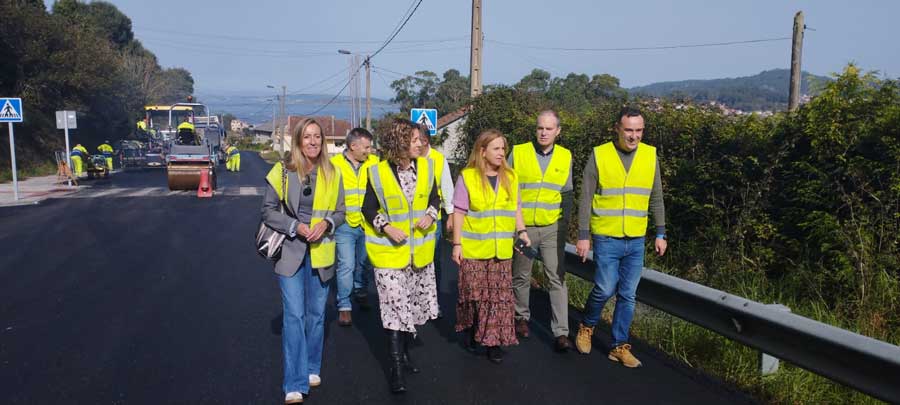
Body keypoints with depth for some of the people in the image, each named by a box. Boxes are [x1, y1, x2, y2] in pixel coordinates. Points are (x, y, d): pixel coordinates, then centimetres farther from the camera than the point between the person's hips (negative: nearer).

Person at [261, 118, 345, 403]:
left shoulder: (332, 173, 2)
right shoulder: (283, 171, -5)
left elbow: (340, 211, 9)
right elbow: (268, 211, -2)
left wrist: (326, 223, -13)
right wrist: (295, 227, -16)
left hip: (320, 253, 3)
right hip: (290, 251, -3)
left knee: (316, 314, 14)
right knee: (294, 316, -7)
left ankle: (312, 369, 32)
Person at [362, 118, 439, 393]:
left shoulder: (425, 167, -1)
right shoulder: (378, 172, -11)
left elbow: (434, 198, 11)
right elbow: (368, 208, -3)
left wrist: (430, 215, -9)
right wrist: (387, 228, -18)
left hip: (421, 250, 5)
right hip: (389, 251, -4)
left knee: (413, 305, 15)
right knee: (395, 308, -8)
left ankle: (404, 354, 34)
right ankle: (397, 369, -1)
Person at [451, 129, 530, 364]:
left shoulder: (510, 177, 5)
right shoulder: (467, 177, -6)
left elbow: (516, 208, 12)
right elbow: (459, 213, -5)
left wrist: (522, 232, -1)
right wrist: (456, 244, -7)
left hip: (501, 250, 3)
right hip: (473, 248, -3)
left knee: (499, 295, 3)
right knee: (473, 293, 7)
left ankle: (493, 340, 11)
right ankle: (472, 331, 30)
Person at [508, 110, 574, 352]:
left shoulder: (565, 157, 4)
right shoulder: (518, 153, -2)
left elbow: (567, 194, 11)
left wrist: (564, 224, 2)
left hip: (552, 228, 1)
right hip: (522, 227, 0)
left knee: (557, 279, -4)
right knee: (521, 276, 12)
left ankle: (561, 333, -1)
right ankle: (522, 317, 33)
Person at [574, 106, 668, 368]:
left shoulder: (650, 156, 2)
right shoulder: (599, 156, -7)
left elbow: (656, 199, 10)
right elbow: (586, 199, -5)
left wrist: (661, 234, 8)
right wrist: (583, 236, -8)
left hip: (636, 241, 3)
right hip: (606, 238, -3)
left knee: (627, 295, 7)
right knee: (605, 289, -3)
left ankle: (619, 346, 20)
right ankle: (587, 326, 26)